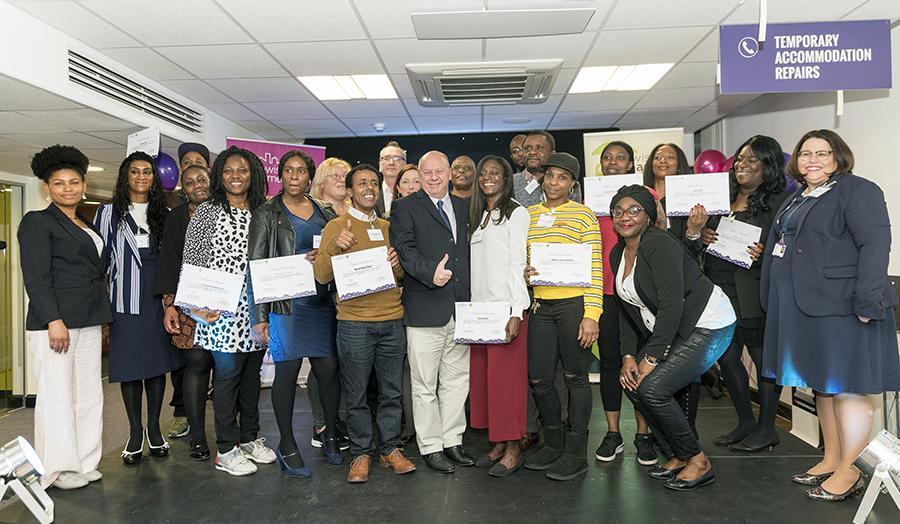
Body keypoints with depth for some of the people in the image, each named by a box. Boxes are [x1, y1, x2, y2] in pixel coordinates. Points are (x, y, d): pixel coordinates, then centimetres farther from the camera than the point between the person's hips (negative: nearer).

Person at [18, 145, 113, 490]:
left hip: (89, 323, 7)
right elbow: (35, 278, -10)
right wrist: (54, 321, -18)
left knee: (89, 394, 8)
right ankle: (57, 470, 8)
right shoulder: (38, 222, -2)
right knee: (57, 396, -2)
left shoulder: (87, 225, 19)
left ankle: (84, 463, 17)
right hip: (53, 323, -7)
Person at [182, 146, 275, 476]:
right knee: (227, 372, -1)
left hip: (256, 309, 5)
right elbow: (191, 260, -2)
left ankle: (250, 438, 26)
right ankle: (226, 450, 10)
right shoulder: (208, 211, 1)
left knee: (252, 372, 12)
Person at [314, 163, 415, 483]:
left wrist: (398, 265, -4)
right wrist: (335, 246, -21)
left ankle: (390, 449, 22)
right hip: (354, 322, -3)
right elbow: (321, 276, -5)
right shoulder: (336, 227, 3)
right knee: (357, 394, 4)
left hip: (392, 321, 4)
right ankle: (361, 454, 18)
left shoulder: (387, 228, 16)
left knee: (391, 391, 8)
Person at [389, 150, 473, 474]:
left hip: (461, 309, 5)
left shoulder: (465, 207, 16)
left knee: (457, 380, 13)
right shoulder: (405, 208, 2)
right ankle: (430, 447, 15)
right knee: (425, 384, 2)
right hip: (426, 310, -5)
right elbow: (405, 249, -10)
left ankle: (453, 441, 26)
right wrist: (430, 272, -26)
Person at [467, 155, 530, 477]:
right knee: (481, 376, 6)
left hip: (506, 305, -7)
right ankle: (498, 444, 17)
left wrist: (516, 313, -15)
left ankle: (513, 449, 7)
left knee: (506, 376, -4)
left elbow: (518, 264, -9)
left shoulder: (516, 213, -2)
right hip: (479, 306, 7)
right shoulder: (478, 216, 19)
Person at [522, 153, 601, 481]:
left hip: (574, 304, -4)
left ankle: (575, 453, 15)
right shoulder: (529, 214, 13)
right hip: (541, 306, 5)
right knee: (538, 378, 6)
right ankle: (553, 444, 26)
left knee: (575, 377, 3)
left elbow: (595, 268, -6)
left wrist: (591, 314, -13)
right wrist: (523, 273, -3)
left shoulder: (584, 215, -1)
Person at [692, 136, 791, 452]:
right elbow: (708, 233, 22)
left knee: (763, 357, 2)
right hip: (720, 291, 6)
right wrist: (702, 237, 0)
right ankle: (745, 422, 26)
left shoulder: (779, 201, -3)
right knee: (726, 357, 10)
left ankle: (766, 428, 17)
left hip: (755, 293, -6)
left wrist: (764, 255, -24)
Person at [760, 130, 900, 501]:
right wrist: (772, 300, 21)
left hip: (839, 308, -9)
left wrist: (866, 301, -24)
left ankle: (848, 471, 10)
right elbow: (779, 251, 25)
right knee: (822, 386, 15)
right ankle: (831, 459, 27)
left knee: (846, 389, -1)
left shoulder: (857, 190, -7)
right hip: (800, 309, 9)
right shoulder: (797, 199, 20)